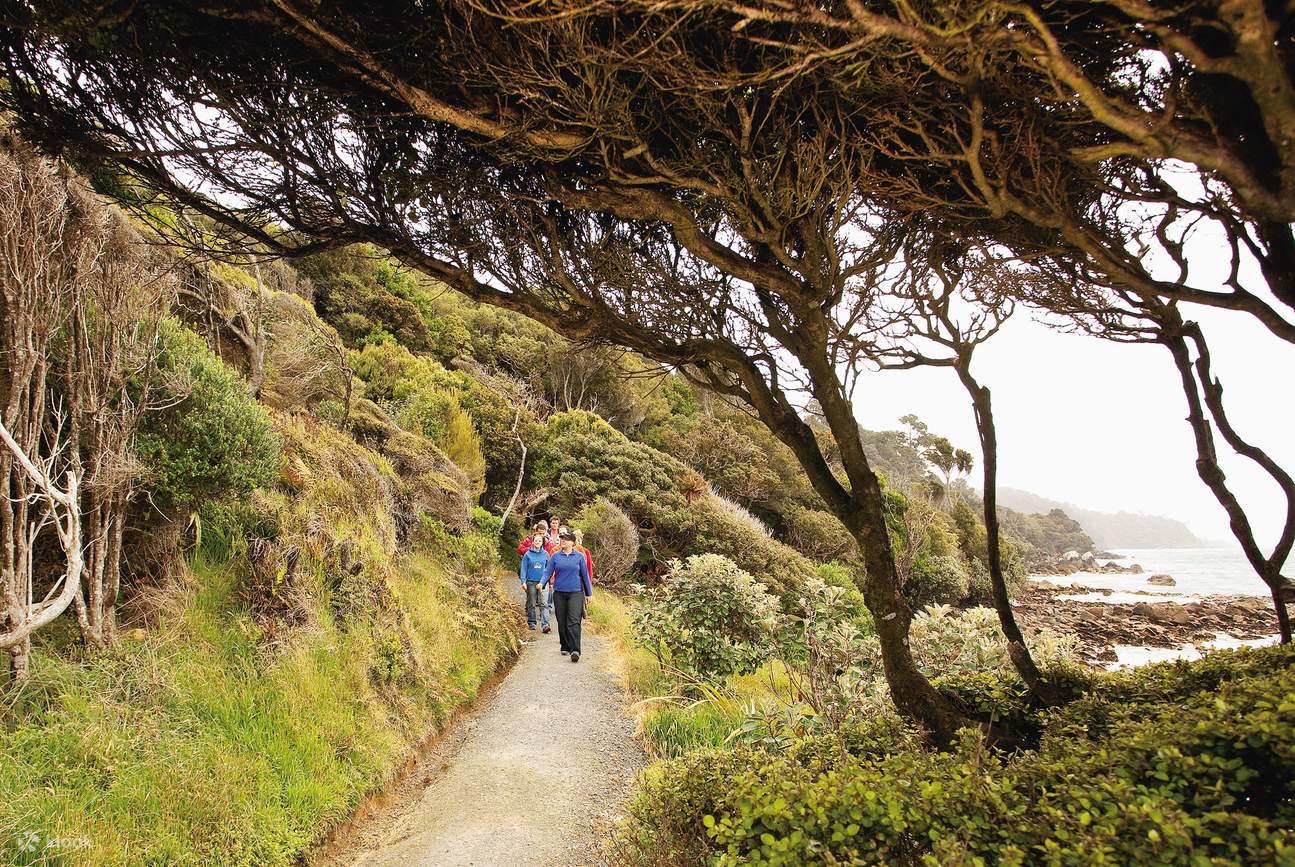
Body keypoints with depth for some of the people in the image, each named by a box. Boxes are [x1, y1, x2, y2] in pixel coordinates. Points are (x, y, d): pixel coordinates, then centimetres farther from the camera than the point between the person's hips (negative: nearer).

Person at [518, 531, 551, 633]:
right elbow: (524, 568, 1)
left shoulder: (545, 554, 5)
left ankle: (545, 625, -15)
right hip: (531, 582, 0)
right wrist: (523, 581, -7)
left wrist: (544, 581, 5)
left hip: (542, 582, 0)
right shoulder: (528, 554, 1)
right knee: (531, 604, 9)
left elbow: (548, 568, 10)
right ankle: (531, 622, 23)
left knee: (543, 604, -9)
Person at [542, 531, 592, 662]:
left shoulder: (579, 556, 3)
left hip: (575, 593, -2)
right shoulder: (555, 556, 6)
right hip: (559, 593, 2)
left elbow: (585, 575, 8)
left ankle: (575, 650, -16)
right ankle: (565, 647, 21)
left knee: (573, 622, -12)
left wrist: (589, 593, 11)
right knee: (562, 622, 7)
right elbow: (548, 572, 4)